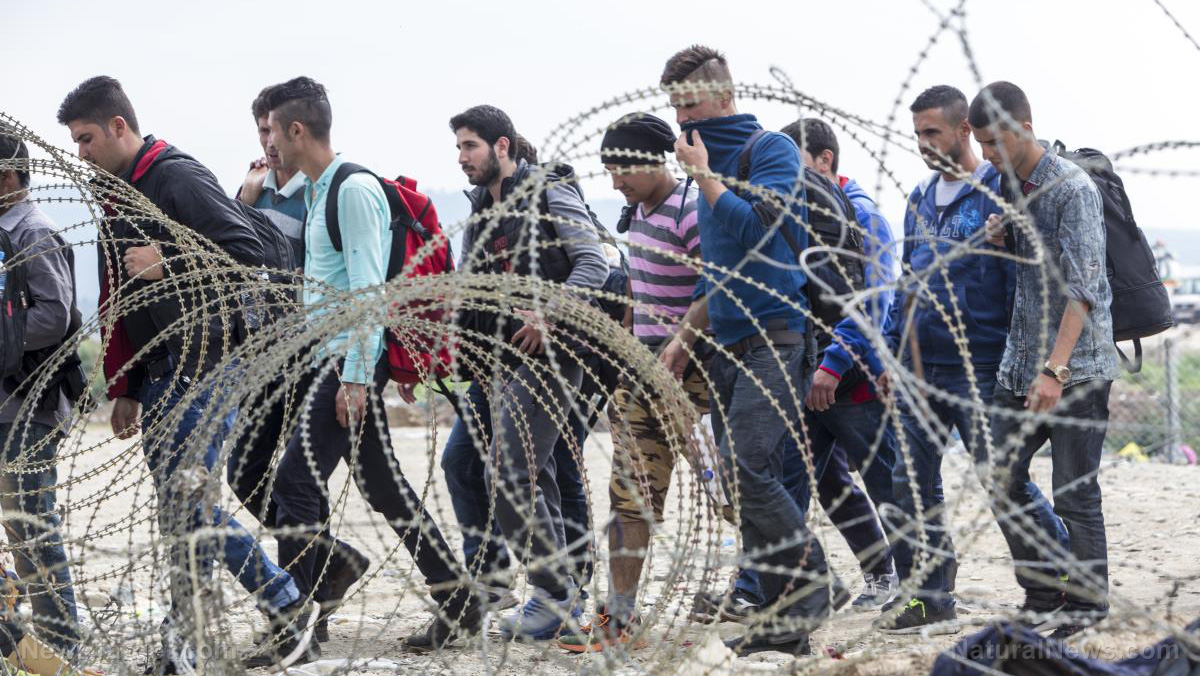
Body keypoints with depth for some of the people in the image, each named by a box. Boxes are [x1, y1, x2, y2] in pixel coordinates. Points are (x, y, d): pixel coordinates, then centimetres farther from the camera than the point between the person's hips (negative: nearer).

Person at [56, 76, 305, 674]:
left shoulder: (179, 178, -10)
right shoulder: (117, 197, 18)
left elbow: (246, 250, -18)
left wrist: (166, 263, -18)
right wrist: (123, 389, 17)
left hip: (202, 363, -9)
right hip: (157, 374, 9)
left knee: (183, 500, -10)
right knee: (185, 503, 9)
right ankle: (281, 598, 20)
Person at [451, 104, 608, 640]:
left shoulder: (551, 194, -6)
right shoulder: (480, 210, 16)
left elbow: (594, 265, -14)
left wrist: (548, 312, -25)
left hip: (549, 352, -9)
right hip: (506, 357, 9)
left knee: (506, 473, -16)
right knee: (533, 475, 11)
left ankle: (555, 592, -10)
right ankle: (559, 596, 18)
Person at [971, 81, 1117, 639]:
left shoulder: (1072, 189, -13)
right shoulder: (1007, 186, 12)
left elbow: (1082, 286, -19)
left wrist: (1055, 369, -27)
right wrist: (999, 242, 0)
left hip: (1077, 367, -8)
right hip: (1020, 362, 8)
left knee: (1074, 491, -4)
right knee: (1000, 476, 5)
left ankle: (1087, 604, 9)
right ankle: (1044, 593, 16)